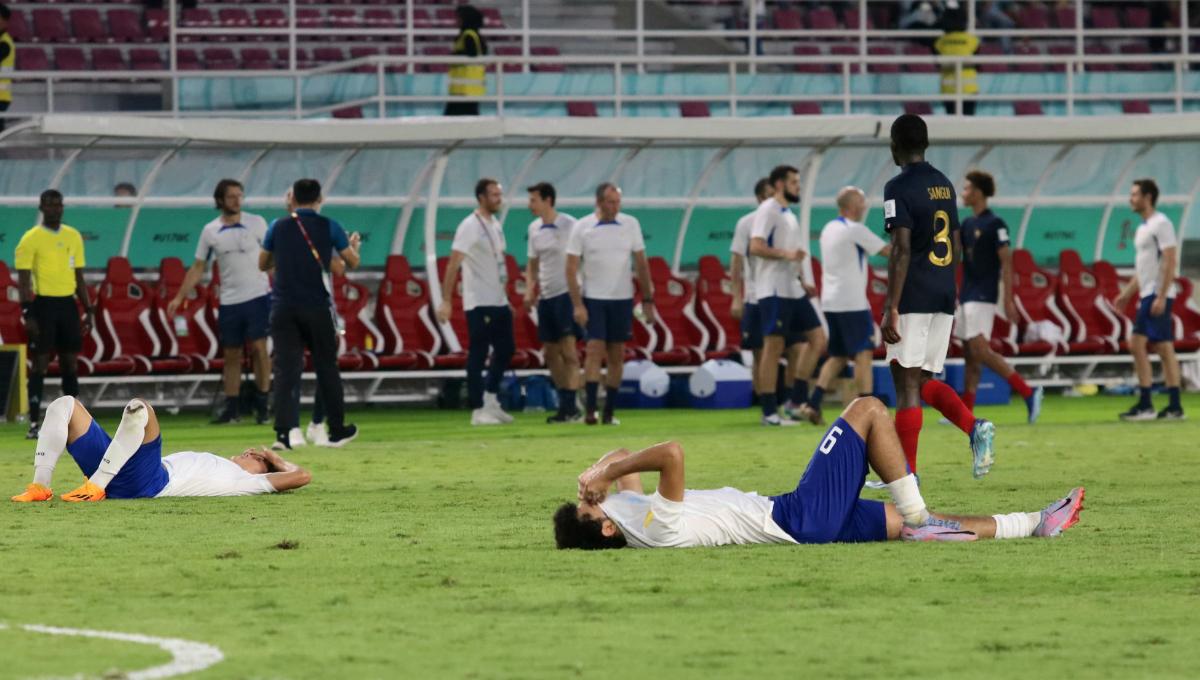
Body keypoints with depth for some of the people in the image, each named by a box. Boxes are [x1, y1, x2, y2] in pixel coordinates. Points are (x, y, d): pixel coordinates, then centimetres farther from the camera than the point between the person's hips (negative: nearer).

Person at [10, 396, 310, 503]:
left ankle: (95, 487, -33)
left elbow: (301, 476, 12)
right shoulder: (217, 467, 38)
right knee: (65, 406, 3)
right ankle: (40, 487, -11)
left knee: (139, 408, -33)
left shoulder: (248, 482, 17)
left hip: (147, 483, -8)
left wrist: (276, 460, 29)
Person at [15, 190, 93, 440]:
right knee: (40, 363, -4)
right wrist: (28, 314, -16)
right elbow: (23, 281, -8)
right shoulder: (30, 239, -5)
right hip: (44, 304, -5)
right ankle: (34, 424, -1)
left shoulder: (73, 236, 11)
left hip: (68, 304, 5)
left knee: (70, 361, 8)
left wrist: (88, 310, 11)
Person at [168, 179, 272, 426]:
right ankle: (231, 408, 8)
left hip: (258, 296, -2)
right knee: (231, 355, 4)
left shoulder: (256, 223, -1)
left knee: (258, 348, -9)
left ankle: (262, 405, -1)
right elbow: (197, 268, 10)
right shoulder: (210, 231, 4)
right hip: (229, 301, 2)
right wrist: (179, 298, 6)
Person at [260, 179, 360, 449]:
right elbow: (352, 262, 11)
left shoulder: (278, 227, 3)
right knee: (326, 367, 12)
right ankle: (337, 430, 20)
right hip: (317, 306, -1)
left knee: (286, 369, -3)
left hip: (283, 306, 1)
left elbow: (263, 264, 15)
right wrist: (354, 244, 33)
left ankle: (284, 432, -14)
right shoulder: (329, 227, 0)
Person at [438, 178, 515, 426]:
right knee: (478, 355, -3)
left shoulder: (495, 224, 12)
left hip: (499, 302, 8)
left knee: (505, 350, 11)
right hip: (479, 303, -8)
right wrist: (446, 301, -22)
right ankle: (478, 410, 2)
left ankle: (490, 400, 22)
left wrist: (507, 298, 18)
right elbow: (453, 264, -17)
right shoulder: (470, 227, -13)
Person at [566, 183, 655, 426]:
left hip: (622, 299, 3)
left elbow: (641, 263, 8)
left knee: (616, 356, 4)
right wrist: (577, 305, -11)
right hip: (593, 299, -3)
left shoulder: (630, 224, 3)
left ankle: (609, 412, 10)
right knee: (595, 350, -12)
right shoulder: (582, 228, -4)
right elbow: (571, 268, -4)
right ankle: (590, 409, -14)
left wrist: (648, 300, 6)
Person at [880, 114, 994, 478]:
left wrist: (890, 308, -18)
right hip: (945, 295, 7)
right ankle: (975, 427, -9)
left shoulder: (899, 188, -10)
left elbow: (901, 249, -17)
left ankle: (906, 473, -4)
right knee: (925, 381, 15)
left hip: (913, 297, -7)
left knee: (906, 383, -4)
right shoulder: (944, 185, 14)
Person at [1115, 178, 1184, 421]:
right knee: (1165, 349, 7)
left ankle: (1145, 405, -11)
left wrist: (1161, 297, -22)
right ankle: (1175, 407, 6)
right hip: (1147, 295, 10)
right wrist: (1127, 292, 21)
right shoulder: (1144, 228, 18)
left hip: (1157, 295, -10)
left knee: (1137, 344, -12)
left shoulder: (1161, 224, -11)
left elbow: (1170, 261, -17)